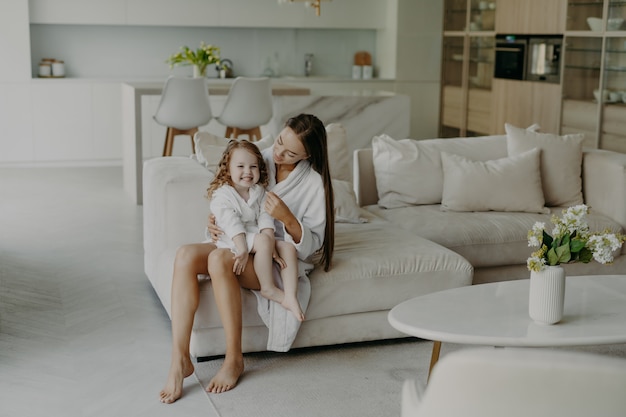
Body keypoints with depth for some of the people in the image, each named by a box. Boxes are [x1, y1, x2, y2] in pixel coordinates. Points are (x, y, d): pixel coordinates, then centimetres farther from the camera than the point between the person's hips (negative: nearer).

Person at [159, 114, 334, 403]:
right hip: (240, 247, 6)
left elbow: (311, 247, -11)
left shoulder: (313, 183, -12)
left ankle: (234, 359, -21)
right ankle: (179, 359, -25)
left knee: (219, 259, -34)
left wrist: (287, 218, -28)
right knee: (186, 254, -23)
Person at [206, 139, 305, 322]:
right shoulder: (222, 194, -8)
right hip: (232, 241, -7)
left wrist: (270, 247, -18)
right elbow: (232, 224, -21)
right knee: (263, 241, -33)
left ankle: (290, 297, -22)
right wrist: (243, 250, -33)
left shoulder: (259, 192, 11)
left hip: (258, 240, 7)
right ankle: (268, 288, -20)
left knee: (288, 247, -13)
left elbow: (265, 219, -2)